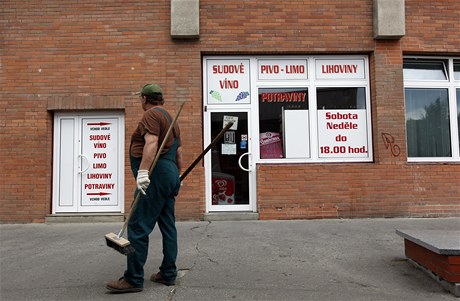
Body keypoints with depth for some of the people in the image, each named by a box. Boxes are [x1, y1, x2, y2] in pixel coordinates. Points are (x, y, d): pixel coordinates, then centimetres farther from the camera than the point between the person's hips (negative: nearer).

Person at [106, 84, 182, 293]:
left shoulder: (151, 114, -5)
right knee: (168, 226, 10)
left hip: (156, 175, -10)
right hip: (170, 176, 10)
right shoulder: (170, 118, 23)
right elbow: (179, 152, 24)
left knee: (138, 227, -7)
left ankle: (133, 279, -4)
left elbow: (151, 142, -22)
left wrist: (142, 170, -31)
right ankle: (168, 274, 16)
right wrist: (176, 177, 31)